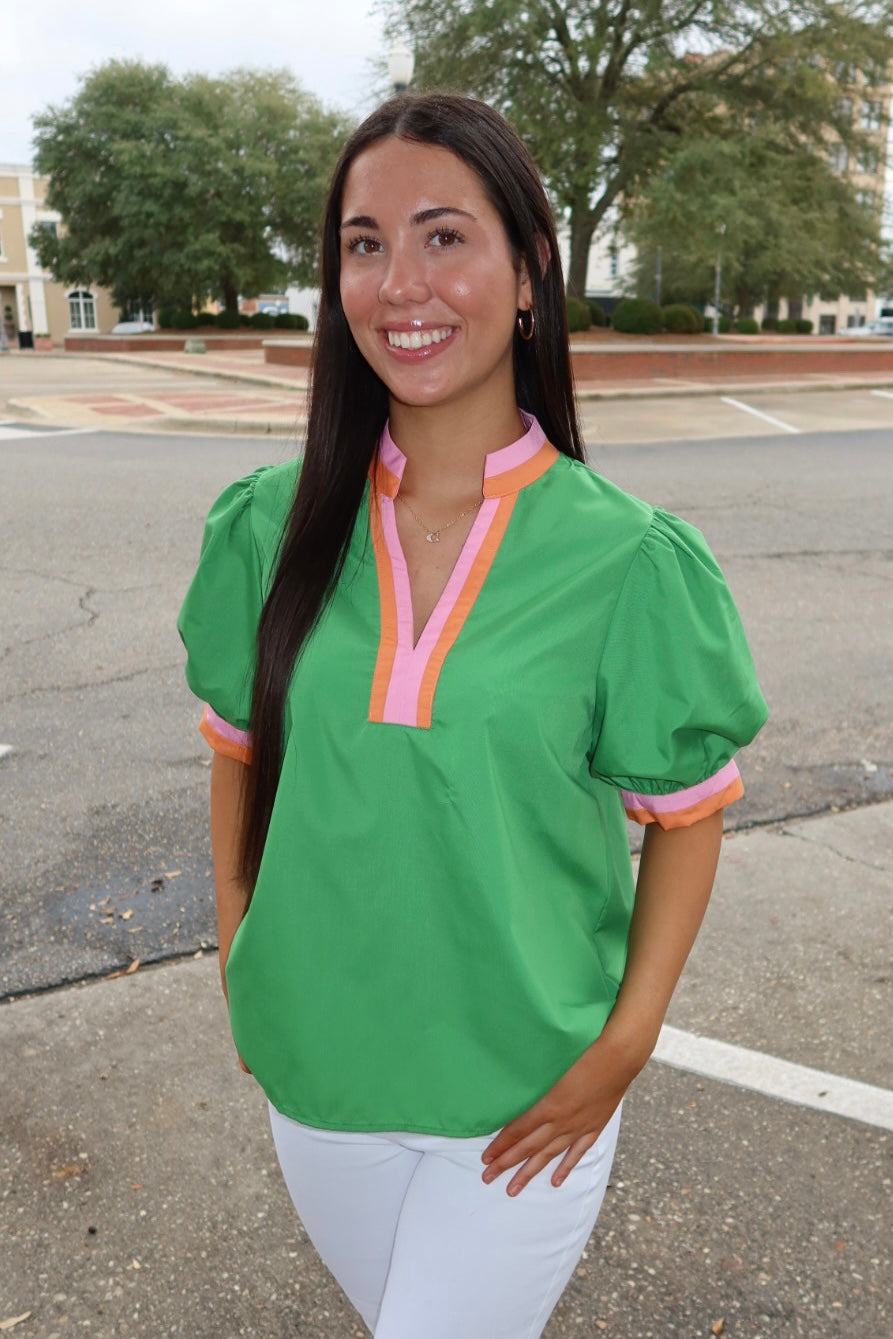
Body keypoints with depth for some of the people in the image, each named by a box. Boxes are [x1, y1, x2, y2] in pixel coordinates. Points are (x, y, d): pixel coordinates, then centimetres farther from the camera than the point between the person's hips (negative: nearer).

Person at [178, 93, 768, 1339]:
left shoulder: (628, 560, -16)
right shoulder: (271, 526, -8)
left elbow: (687, 811, -6)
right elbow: (240, 749, 5)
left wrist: (626, 1045, -11)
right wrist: (238, 946, 3)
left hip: (525, 1093, -3)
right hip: (314, 1065, 4)